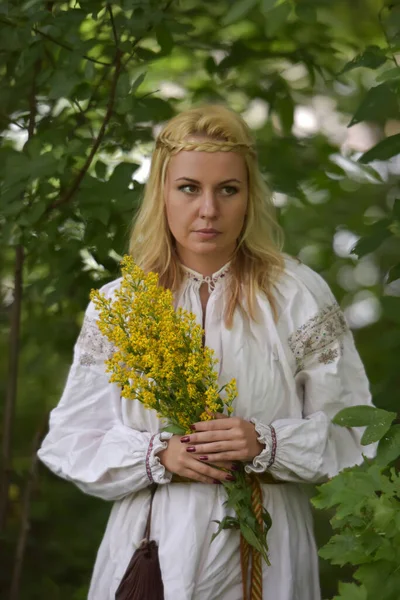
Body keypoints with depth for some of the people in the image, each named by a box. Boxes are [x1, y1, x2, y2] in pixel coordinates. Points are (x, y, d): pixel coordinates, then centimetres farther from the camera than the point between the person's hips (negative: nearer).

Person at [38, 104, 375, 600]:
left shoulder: (299, 296, -1)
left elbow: (352, 434, -2)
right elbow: (70, 442, 2)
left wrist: (267, 444, -19)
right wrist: (158, 454, -15)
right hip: (153, 551, 1)